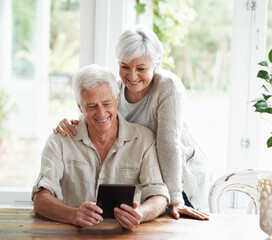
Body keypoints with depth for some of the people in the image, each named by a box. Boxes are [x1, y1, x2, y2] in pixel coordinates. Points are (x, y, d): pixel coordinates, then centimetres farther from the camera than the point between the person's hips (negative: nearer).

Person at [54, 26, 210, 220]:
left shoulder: (169, 87, -21)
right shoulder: (115, 88, -5)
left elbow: (168, 142, -27)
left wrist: (175, 200, -29)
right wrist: (69, 124, -23)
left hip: (182, 179, -4)